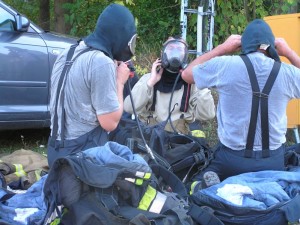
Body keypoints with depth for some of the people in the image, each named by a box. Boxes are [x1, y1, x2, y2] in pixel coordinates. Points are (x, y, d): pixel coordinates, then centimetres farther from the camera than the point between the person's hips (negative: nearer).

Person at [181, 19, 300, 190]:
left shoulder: (224, 66, -9)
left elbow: (187, 74, 10)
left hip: (232, 158, 0)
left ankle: (207, 184, -12)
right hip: (273, 160, 1)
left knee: (202, 181, 21)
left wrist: (222, 49, 11)